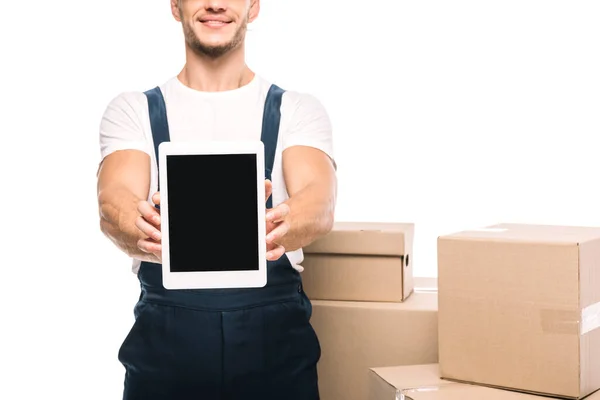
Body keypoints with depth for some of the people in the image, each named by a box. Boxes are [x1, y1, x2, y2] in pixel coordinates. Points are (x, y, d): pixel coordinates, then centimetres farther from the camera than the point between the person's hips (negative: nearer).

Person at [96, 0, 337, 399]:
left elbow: (320, 204, -15)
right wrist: (144, 231, -38)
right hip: (165, 335, 0)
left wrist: (281, 227, -39)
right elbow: (113, 202, -14)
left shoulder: (298, 110, 4)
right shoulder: (132, 110, 5)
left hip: (275, 335, 0)